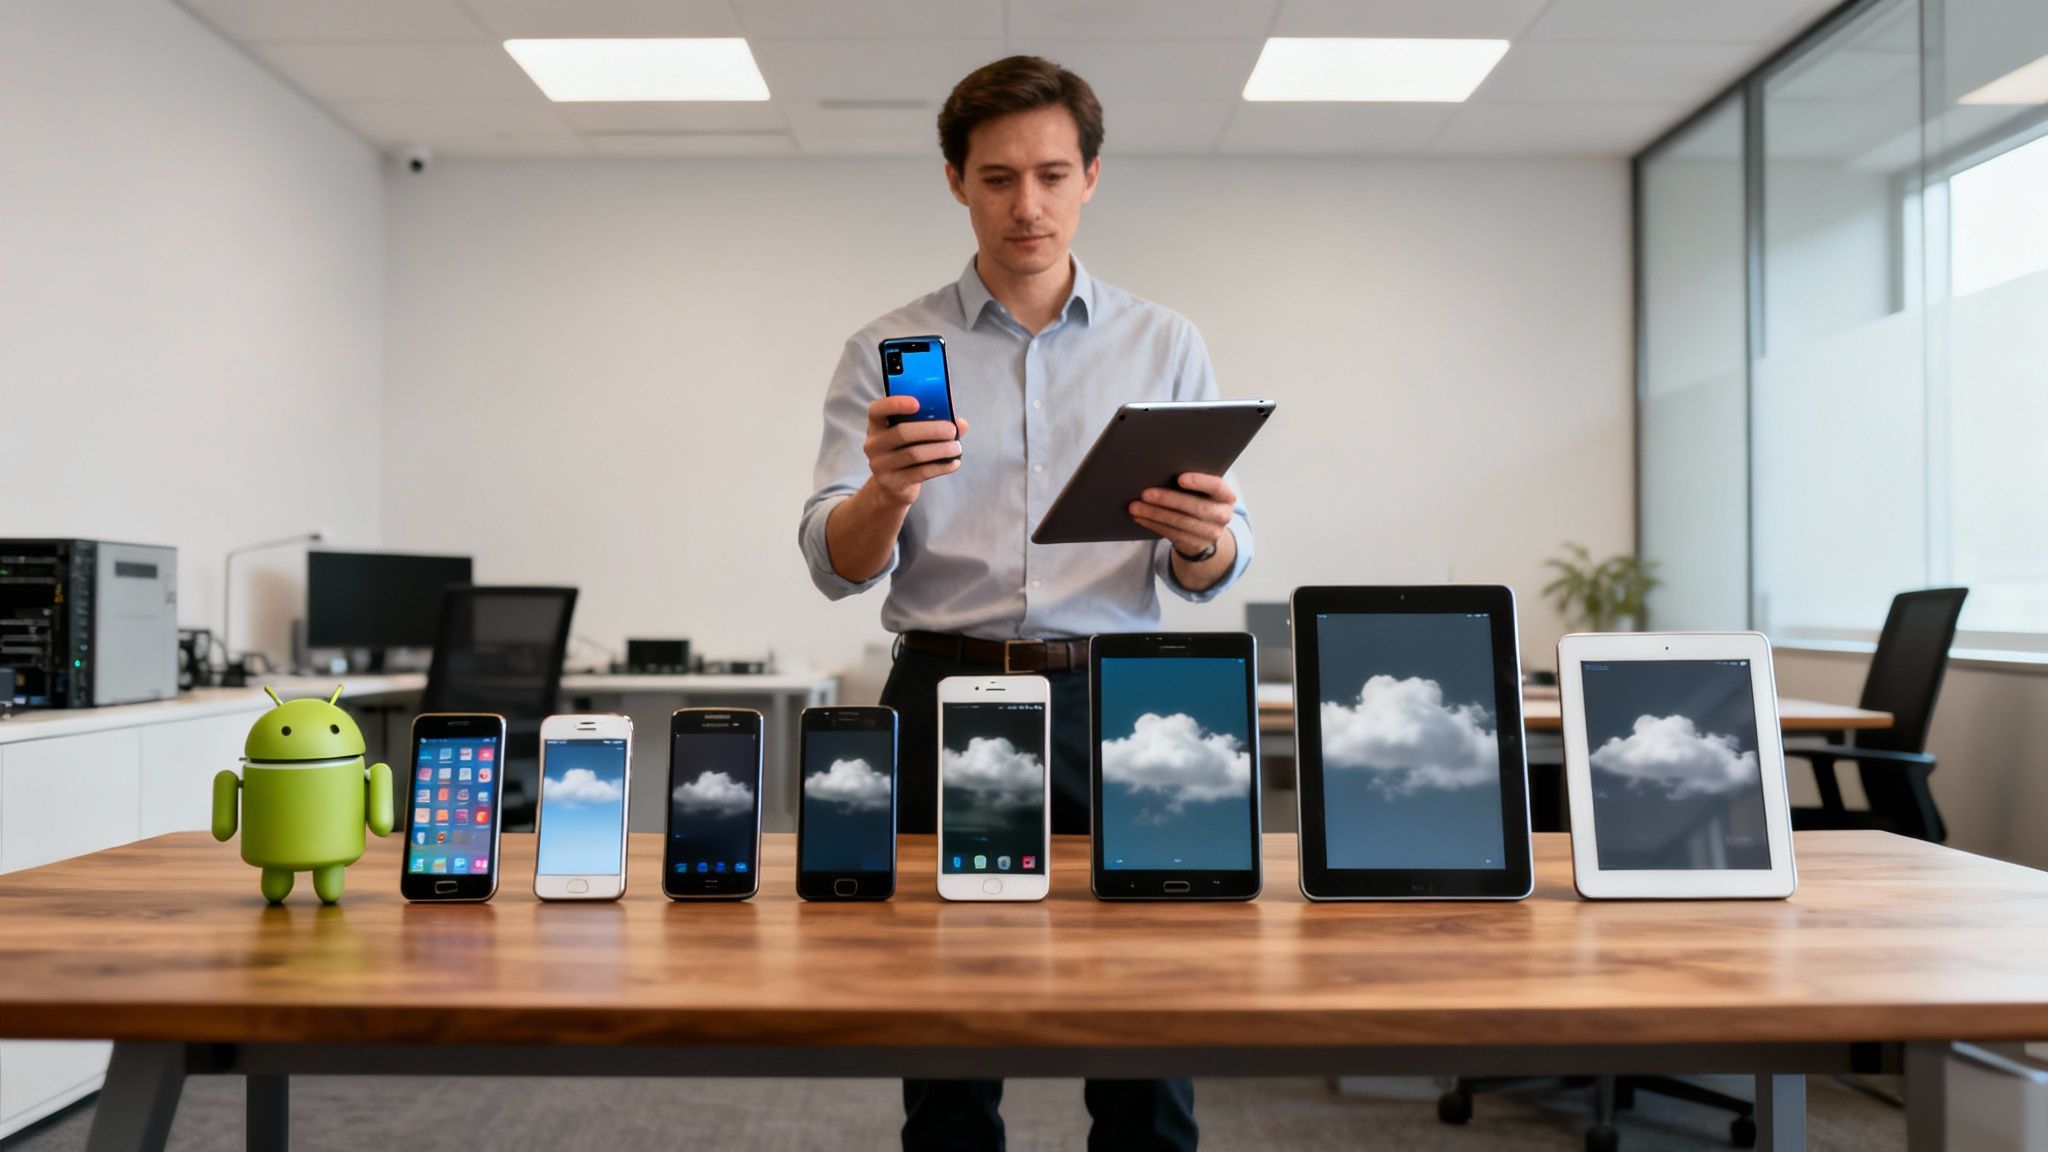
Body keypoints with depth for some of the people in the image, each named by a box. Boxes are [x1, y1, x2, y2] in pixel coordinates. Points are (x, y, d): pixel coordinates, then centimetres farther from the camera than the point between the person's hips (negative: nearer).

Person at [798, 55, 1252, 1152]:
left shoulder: (1164, 343, 10)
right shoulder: (888, 352, 7)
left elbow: (1212, 572, 6)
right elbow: (835, 563, -2)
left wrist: (1203, 539, -18)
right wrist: (885, 492, -24)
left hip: (1112, 701, 1)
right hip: (946, 700, 0)